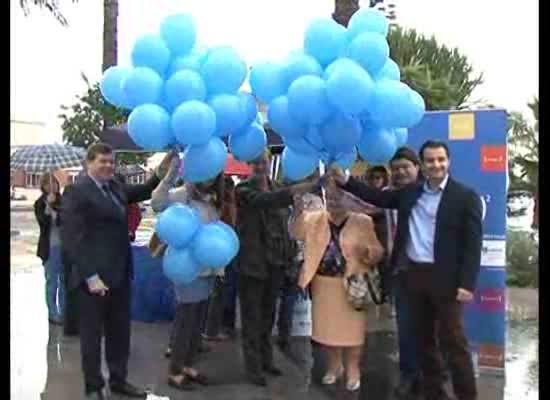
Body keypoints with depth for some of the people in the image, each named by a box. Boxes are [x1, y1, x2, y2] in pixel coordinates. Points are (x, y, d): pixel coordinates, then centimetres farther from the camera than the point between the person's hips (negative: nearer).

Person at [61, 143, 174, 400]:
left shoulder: (115, 186, 10)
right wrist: (91, 276, -20)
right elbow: (73, 237, -16)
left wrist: (160, 173, 5)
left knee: (120, 330, 17)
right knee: (92, 333, 8)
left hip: (119, 273, 7)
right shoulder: (78, 191, -12)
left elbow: (140, 194, 24)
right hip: (94, 276, -7)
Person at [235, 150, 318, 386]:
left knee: (268, 314, 16)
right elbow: (264, 200, -30)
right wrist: (296, 190, -42)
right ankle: (253, 367, 9)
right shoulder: (243, 190, -8)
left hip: (275, 260, 6)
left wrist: (287, 256, 12)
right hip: (252, 261, -6)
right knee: (252, 316, 0)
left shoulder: (277, 189, 12)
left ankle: (266, 359, 28)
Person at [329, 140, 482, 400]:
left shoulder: (465, 196, -5)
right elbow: (377, 197, 12)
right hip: (414, 275, 5)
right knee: (424, 338, 14)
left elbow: (472, 242, -9)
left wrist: (466, 283, -16)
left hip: (445, 278, -5)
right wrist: (345, 181, 2)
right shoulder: (410, 193, 10)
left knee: (452, 340, -1)